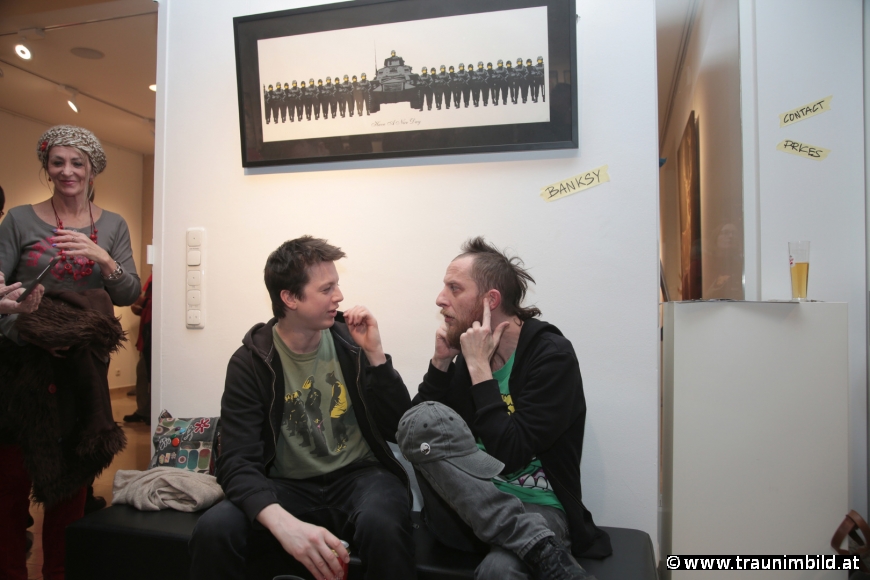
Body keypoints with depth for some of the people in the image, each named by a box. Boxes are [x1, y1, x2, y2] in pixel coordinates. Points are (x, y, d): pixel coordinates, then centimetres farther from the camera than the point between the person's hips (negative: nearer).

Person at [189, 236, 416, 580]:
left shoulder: (350, 341, -3)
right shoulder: (250, 362, -7)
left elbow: (400, 431, -3)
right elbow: (239, 462, -17)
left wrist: (375, 355, -16)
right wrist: (284, 523, -36)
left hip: (359, 476, 0)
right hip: (289, 487, 0)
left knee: (381, 524, -34)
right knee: (213, 530, -28)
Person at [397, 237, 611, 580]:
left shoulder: (552, 355, -12)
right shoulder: (467, 351, 4)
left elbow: (508, 456, -21)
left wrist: (479, 367, -18)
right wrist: (441, 363, -7)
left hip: (536, 508, -7)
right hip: (470, 505, 8)